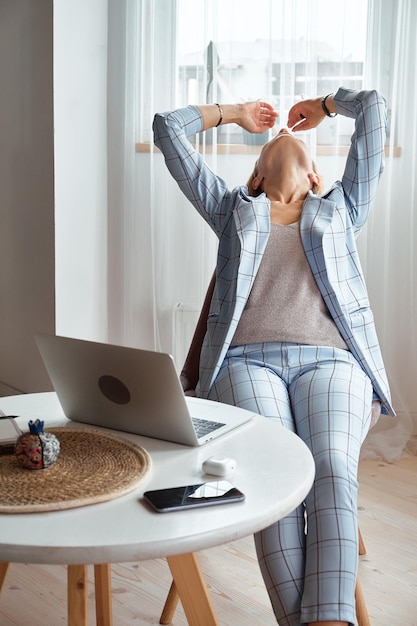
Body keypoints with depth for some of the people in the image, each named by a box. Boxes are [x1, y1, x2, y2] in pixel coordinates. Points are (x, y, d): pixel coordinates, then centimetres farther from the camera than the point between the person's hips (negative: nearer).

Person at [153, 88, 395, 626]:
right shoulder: (233, 210, 31)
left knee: (333, 467, -31)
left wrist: (322, 105, 48)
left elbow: (372, 107, 30)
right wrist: (233, 113, 45)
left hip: (331, 361, 0)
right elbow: (167, 128, 33)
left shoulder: (341, 210, 30)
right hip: (247, 360, 0)